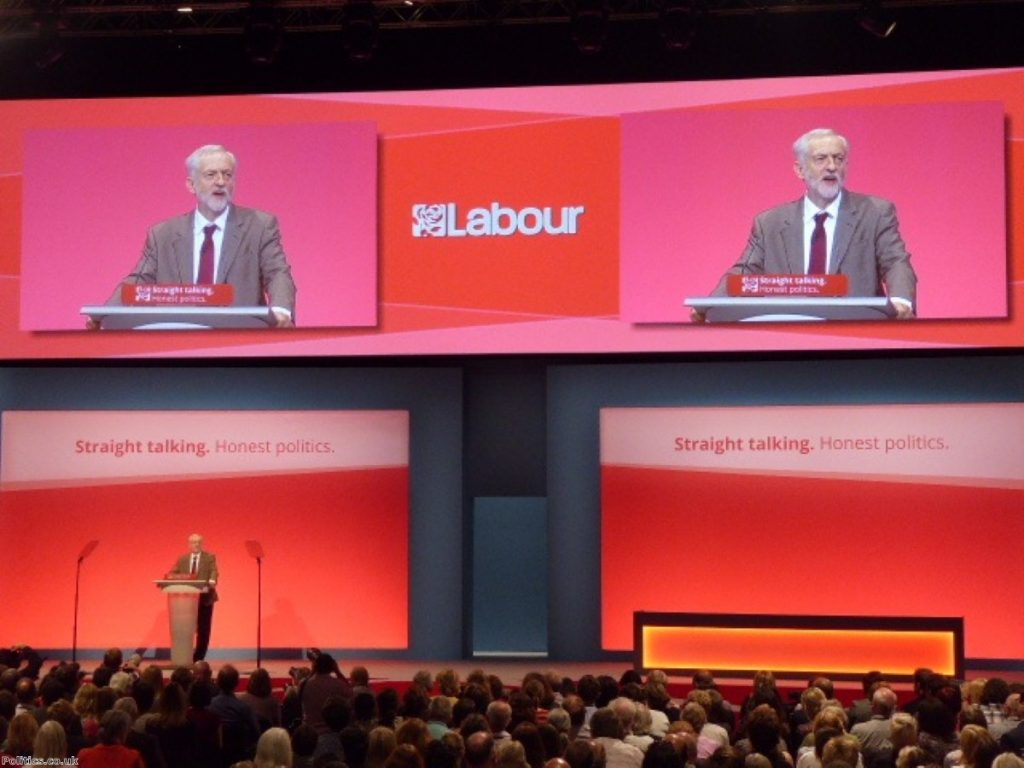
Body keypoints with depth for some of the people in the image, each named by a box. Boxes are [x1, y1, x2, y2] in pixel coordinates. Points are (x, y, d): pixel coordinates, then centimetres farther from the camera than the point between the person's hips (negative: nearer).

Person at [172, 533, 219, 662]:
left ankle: (199, 658, 7)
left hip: (204, 597, -2)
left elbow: (214, 571, -11)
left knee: (203, 629, 1)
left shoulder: (210, 557, 4)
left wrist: (212, 581, -32)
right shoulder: (182, 559, 13)